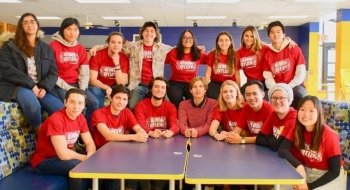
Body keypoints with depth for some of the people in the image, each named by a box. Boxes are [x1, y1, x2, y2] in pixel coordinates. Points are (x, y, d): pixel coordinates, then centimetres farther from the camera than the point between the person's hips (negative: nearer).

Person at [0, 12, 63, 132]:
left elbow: (53, 72, 10)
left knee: (61, 109, -24)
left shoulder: (46, 48, 17)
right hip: (15, 87, -3)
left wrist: (44, 87, -11)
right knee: (31, 101, -37)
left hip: (39, 88, 3)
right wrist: (31, 84, -16)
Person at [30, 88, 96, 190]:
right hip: (43, 161, -7)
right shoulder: (55, 120, -26)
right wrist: (86, 158, -18)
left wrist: (90, 156, -21)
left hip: (66, 157, 7)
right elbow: (63, 154, -31)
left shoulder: (80, 118, -3)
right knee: (77, 166, -29)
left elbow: (90, 143, 1)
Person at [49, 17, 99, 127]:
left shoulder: (81, 49, 11)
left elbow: (84, 72, 8)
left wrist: (82, 89, -8)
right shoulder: (54, 45, -5)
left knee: (94, 103, -14)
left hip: (75, 84, 5)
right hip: (58, 85, -5)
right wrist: (67, 88, -15)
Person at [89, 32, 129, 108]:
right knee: (95, 91, -33)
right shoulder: (97, 55, -12)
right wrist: (106, 88, -32)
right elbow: (92, 79, -15)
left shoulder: (124, 59, -7)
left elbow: (121, 83, -13)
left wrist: (117, 64, -23)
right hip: (98, 87, -1)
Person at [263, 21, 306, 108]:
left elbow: (301, 73, -6)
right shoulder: (267, 55, 8)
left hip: (294, 87, -1)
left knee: (299, 93, -34)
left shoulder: (294, 49, 0)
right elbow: (268, 77, 1)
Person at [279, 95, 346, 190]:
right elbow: (282, 150, -19)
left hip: (328, 177, -4)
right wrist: (298, 166, -36)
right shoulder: (296, 129, -8)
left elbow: (335, 171, -18)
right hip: (306, 172, 4)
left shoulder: (329, 135, -20)